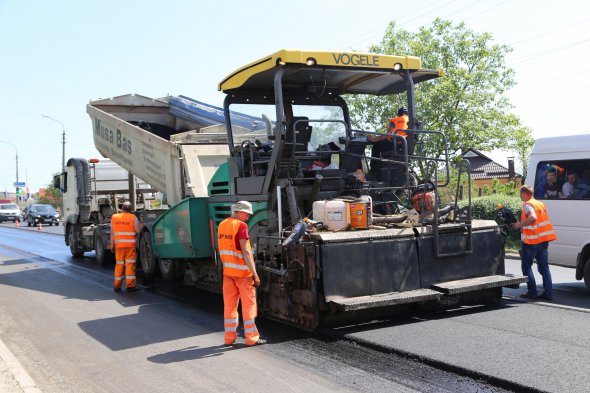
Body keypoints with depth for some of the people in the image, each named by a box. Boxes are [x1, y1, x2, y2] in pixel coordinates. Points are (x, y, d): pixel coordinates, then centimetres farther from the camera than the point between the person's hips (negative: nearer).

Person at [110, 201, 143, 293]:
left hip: (119, 245, 4)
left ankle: (117, 286, 14)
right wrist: (142, 224, 14)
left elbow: (112, 233, 8)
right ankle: (130, 286, -7)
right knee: (130, 264, -3)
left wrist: (112, 245, 13)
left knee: (119, 265, 11)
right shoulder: (133, 217, -1)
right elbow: (138, 230, -5)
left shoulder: (114, 217, 9)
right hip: (130, 245, -3)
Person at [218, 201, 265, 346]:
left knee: (229, 304, 10)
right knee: (248, 304, 2)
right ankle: (252, 338, 6)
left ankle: (229, 337, 15)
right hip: (242, 271, -7)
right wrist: (254, 274, -20)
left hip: (227, 271, 7)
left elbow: (222, 249, 13)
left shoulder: (222, 225, 9)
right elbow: (245, 251, -19)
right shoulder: (241, 225, -14)